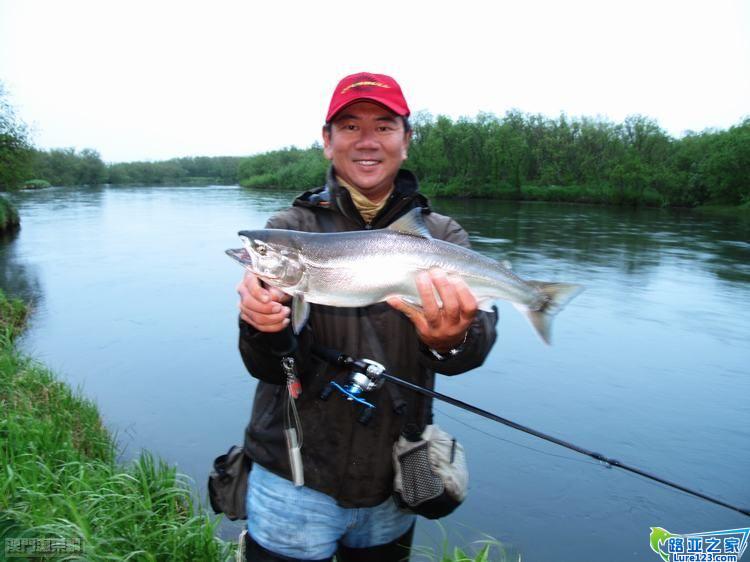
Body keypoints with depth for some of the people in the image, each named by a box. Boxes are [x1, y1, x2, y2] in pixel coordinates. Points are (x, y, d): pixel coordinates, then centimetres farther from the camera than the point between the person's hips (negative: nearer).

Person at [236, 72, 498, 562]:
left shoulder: (442, 235, -3)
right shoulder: (291, 229, -7)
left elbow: (479, 333, -19)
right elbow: (271, 368, -13)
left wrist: (452, 340, -42)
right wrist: (266, 329, -35)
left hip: (395, 484, 2)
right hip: (295, 482, -1)